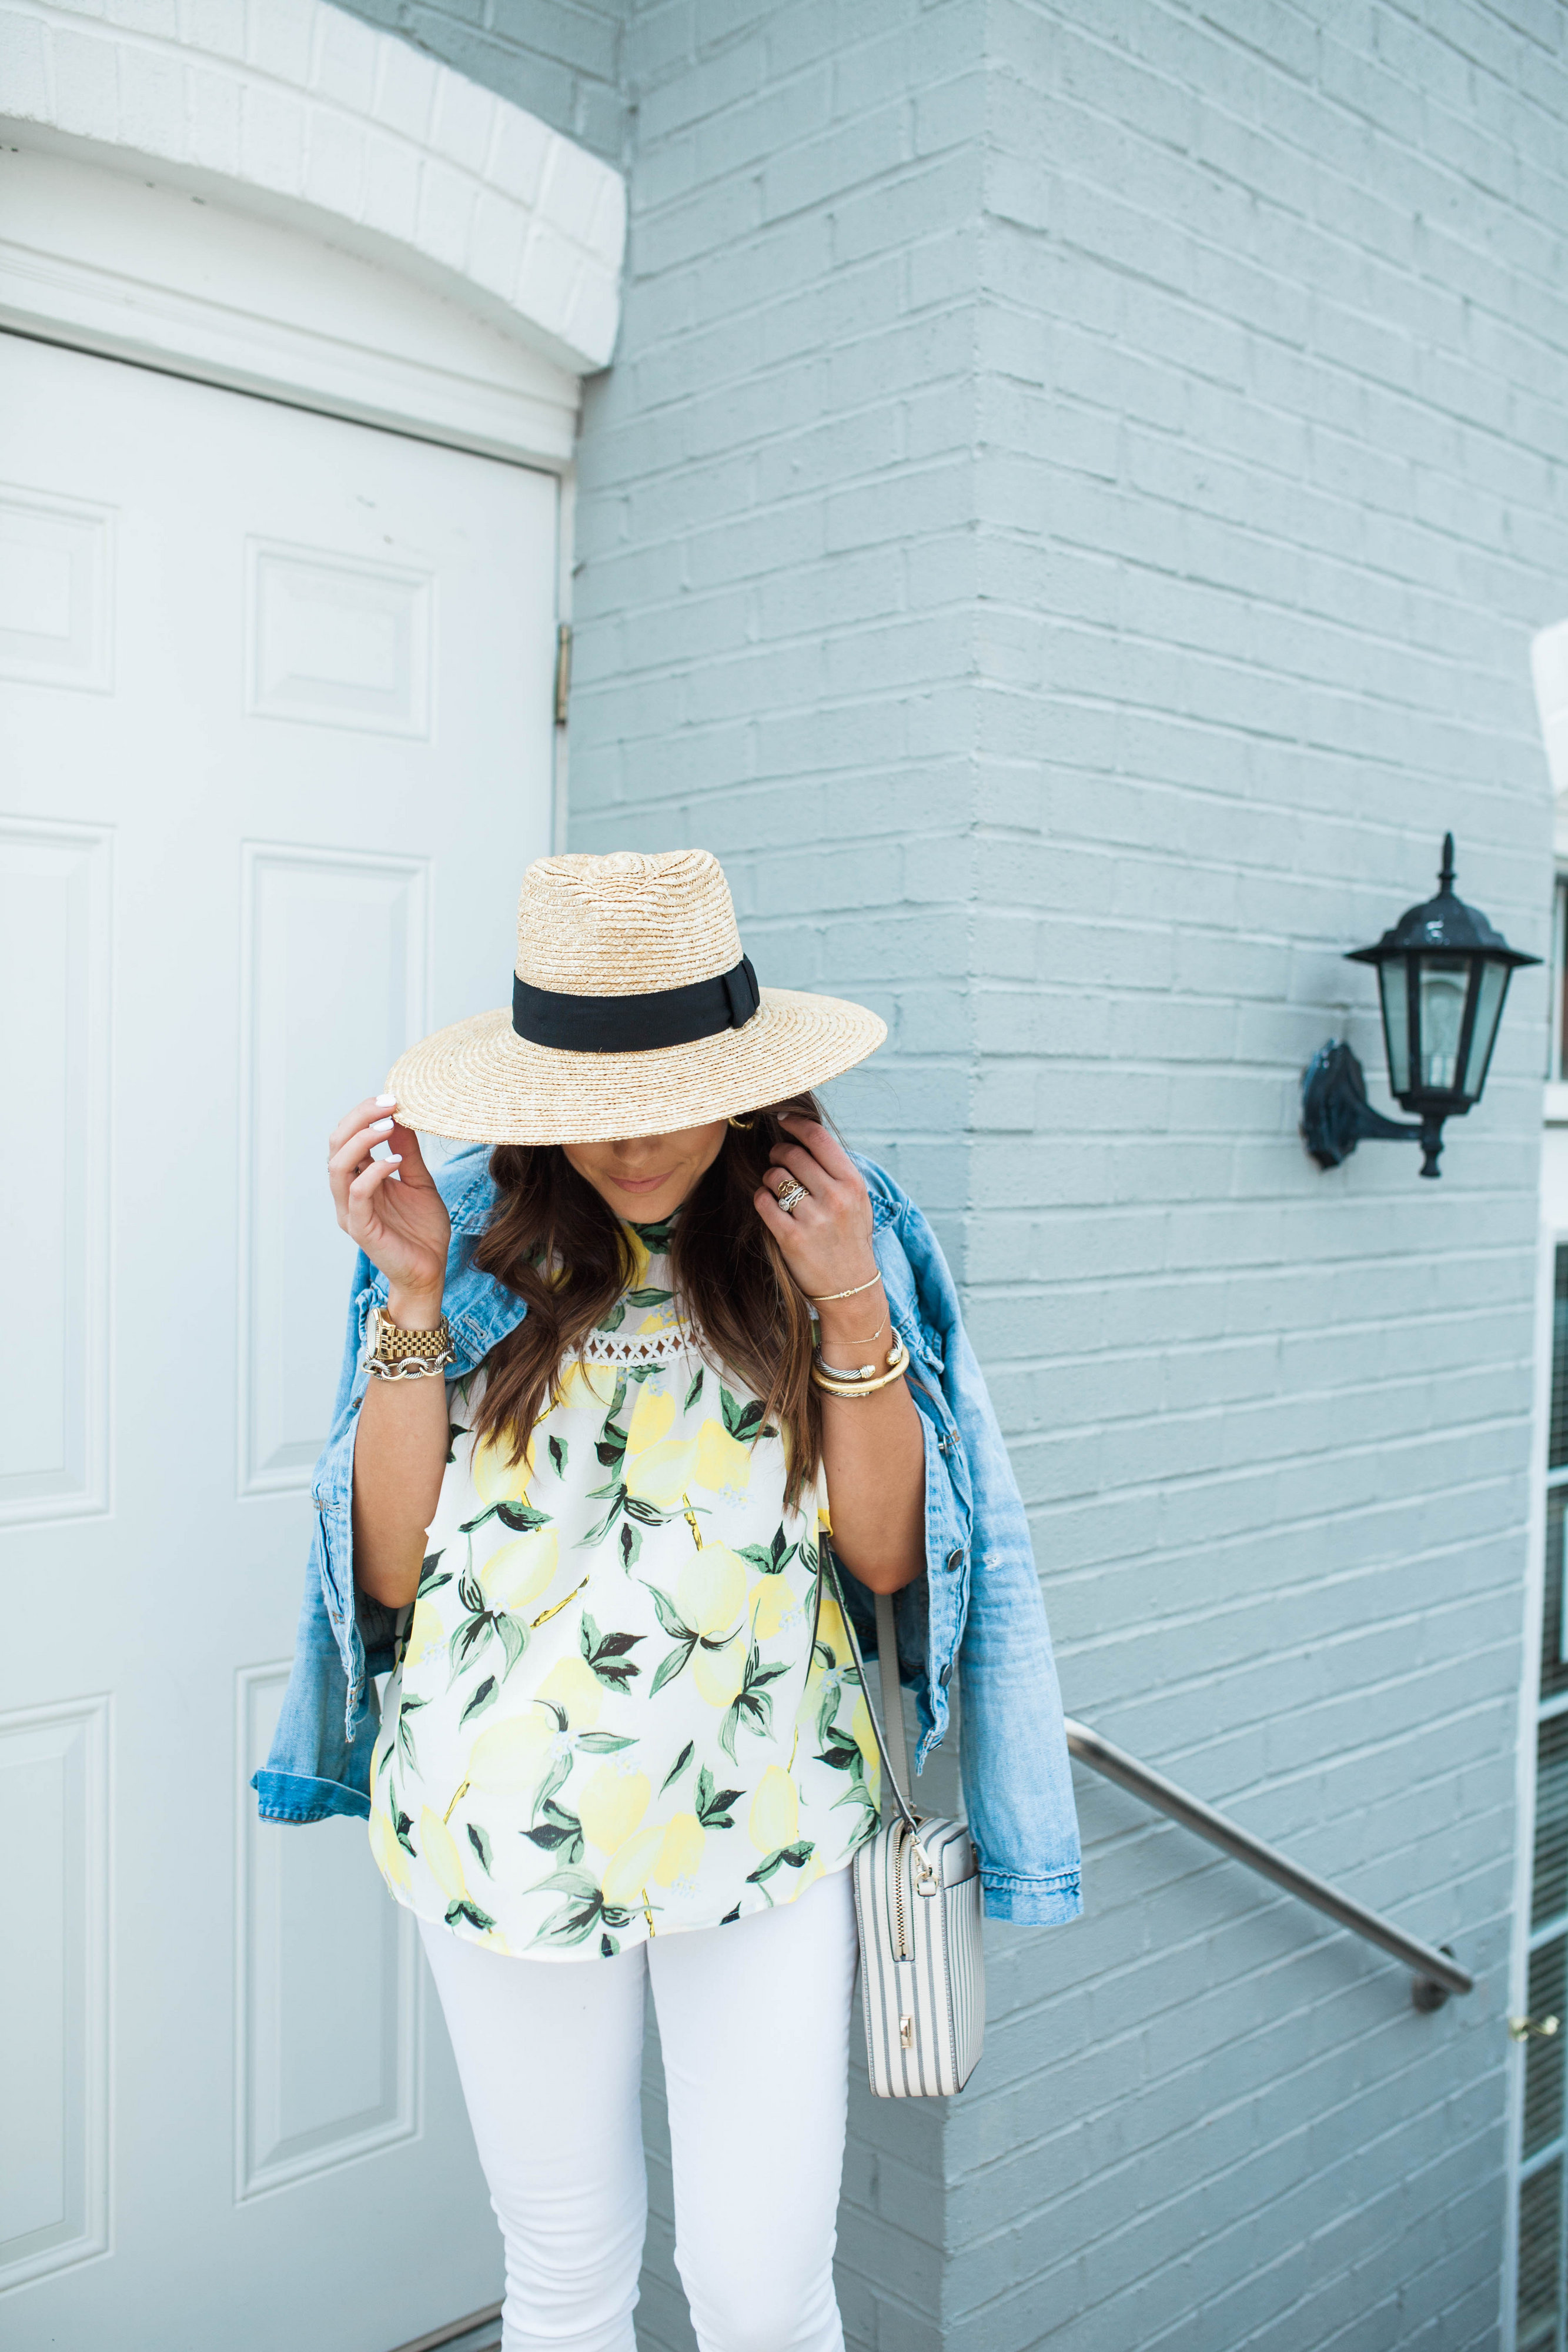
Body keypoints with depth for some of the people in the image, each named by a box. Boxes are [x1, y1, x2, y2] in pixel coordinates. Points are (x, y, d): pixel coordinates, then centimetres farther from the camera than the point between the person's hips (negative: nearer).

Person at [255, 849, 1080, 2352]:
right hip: (507, 1822, 1)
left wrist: (852, 1310, -17)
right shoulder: (476, 1236, -5)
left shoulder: (837, 1233, -4)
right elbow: (392, 1567, -6)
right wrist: (416, 1295, -15)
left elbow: (886, 1555, -4)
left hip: (764, 1827, 0)